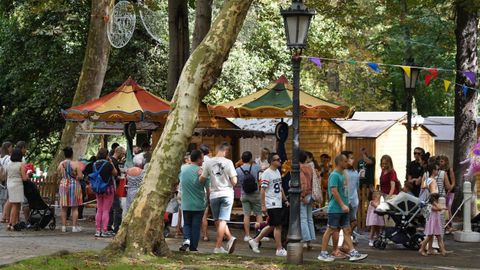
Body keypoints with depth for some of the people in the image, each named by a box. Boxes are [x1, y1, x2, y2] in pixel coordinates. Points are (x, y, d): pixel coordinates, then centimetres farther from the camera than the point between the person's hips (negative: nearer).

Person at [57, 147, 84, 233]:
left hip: (63, 184, 3)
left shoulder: (61, 164, 0)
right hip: (74, 185, -3)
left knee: (64, 208, 9)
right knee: (74, 208, 4)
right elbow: (80, 176, -12)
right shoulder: (76, 164, -10)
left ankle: (63, 226, 9)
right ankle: (74, 226, 3)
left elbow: (58, 175, 7)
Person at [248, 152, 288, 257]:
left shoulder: (277, 172, 14)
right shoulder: (267, 173, -14)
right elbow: (263, 190, -16)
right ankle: (279, 249, -1)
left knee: (272, 226, 14)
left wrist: (285, 200, 18)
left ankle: (255, 241, 24)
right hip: (271, 204, -9)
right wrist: (263, 206, -19)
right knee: (278, 226, -7)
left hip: (278, 204, 9)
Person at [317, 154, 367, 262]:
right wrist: (343, 205, -24)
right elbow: (334, 191, -22)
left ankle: (353, 253, 5)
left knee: (347, 231, 6)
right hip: (335, 209, -9)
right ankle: (323, 254, 5)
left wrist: (345, 205, 18)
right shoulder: (334, 175, -14)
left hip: (343, 209, 9)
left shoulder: (342, 175, 14)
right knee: (330, 230, -2)